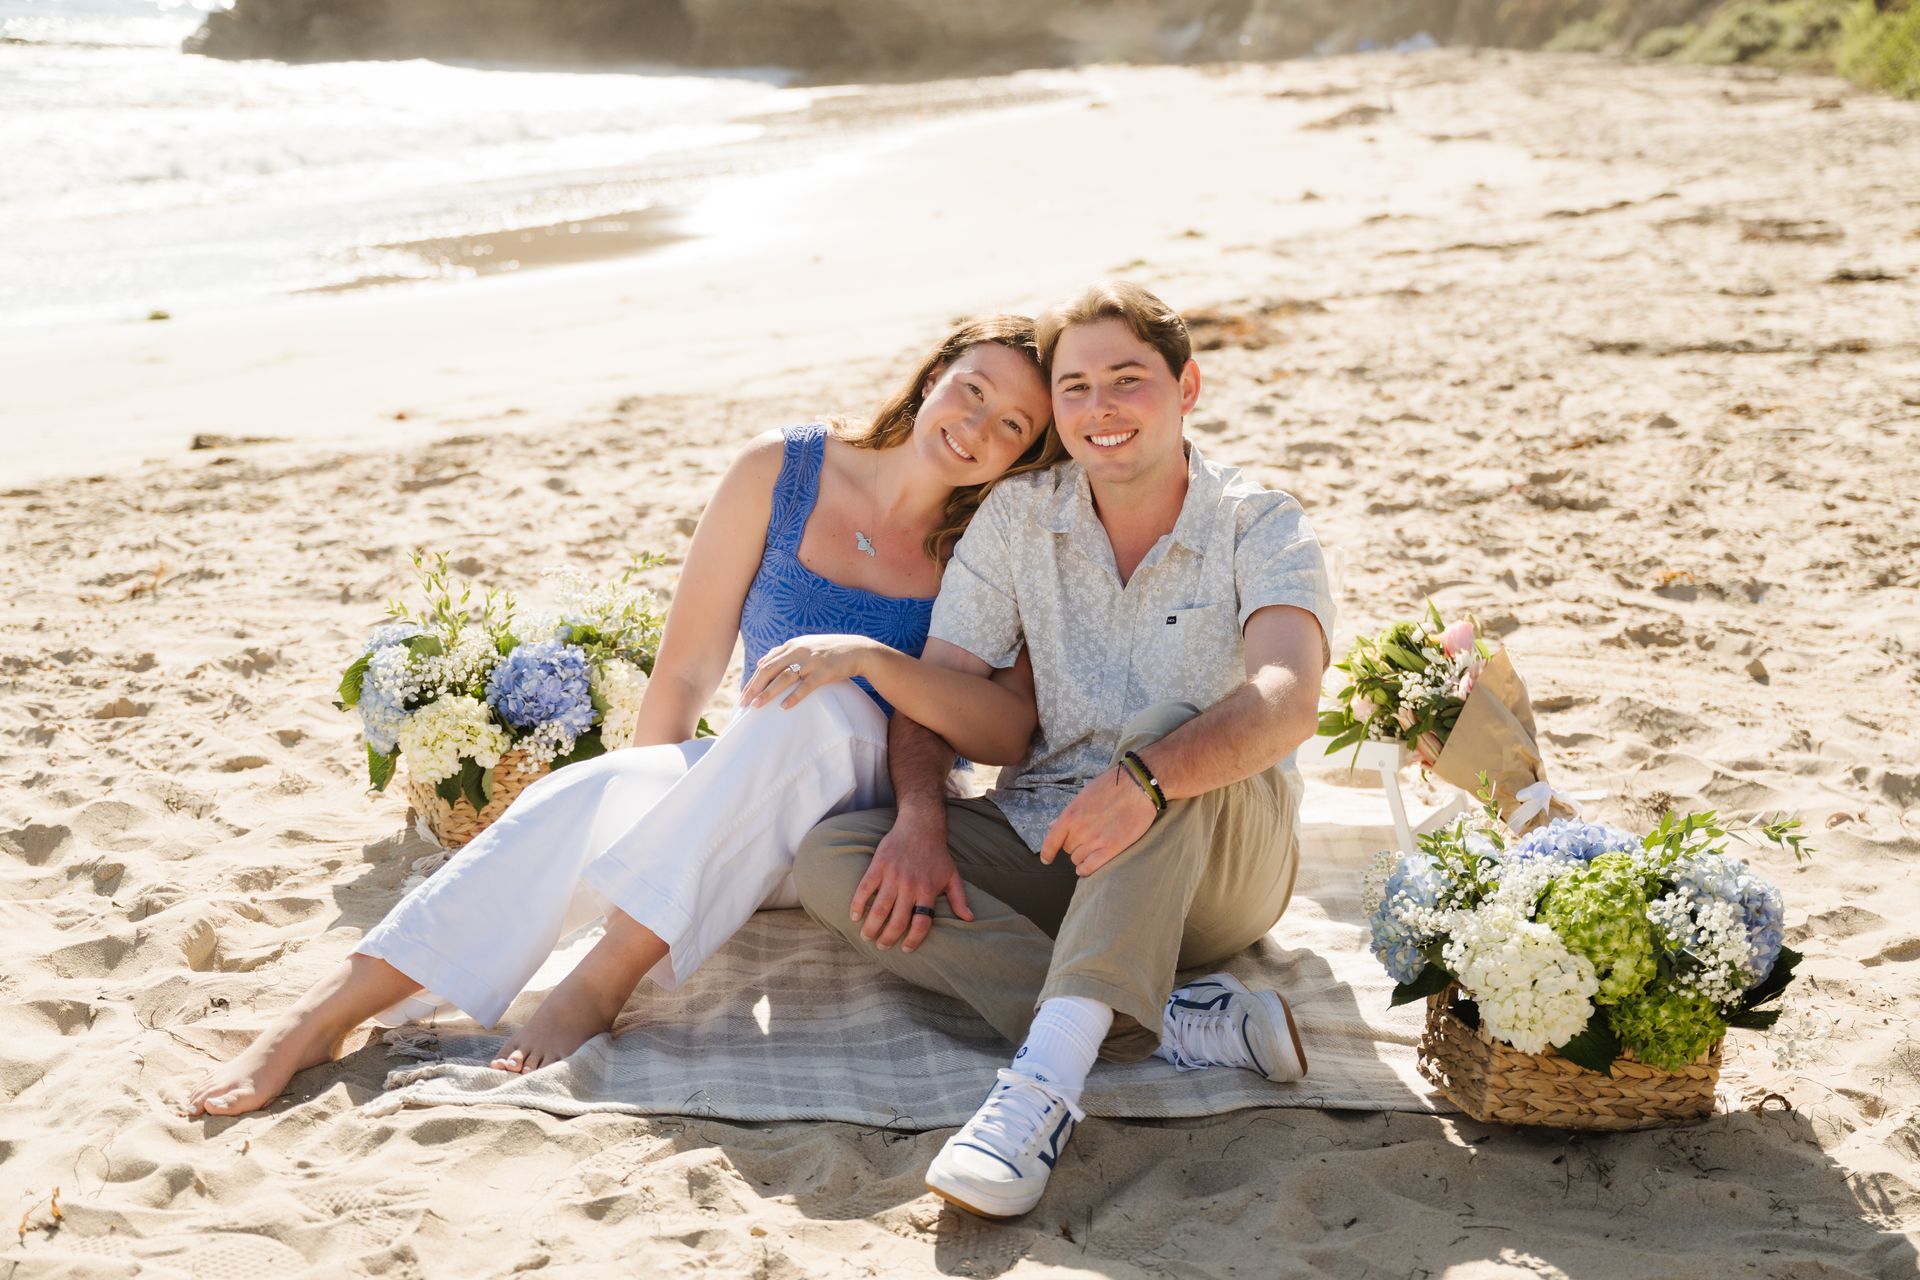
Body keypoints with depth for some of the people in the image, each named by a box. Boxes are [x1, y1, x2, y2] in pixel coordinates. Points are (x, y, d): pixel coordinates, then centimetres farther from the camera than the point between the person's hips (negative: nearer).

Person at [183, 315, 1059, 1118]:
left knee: (820, 704, -35)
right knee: (587, 795, -27)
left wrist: (868, 655, -31)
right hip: (745, 806, 3)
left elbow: (1009, 734, -20)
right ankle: (327, 1011, -27)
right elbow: (686, 672, 3)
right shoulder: (783, 472, -1)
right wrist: (655, 808, -1)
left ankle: (602, 981, -30)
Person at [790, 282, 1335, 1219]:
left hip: (1219, 863, -4)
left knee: (1167, 726, -35)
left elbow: (1287, 701, -26)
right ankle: (1177, 1027, -33)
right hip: (1044, 843, 4)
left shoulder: (1260, 528, -7)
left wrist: (1145, 781, -44)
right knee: (831, 860, -20)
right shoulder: (1016, 518, 5)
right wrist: (920, 817, -20)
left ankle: (1048, 1072, -46)